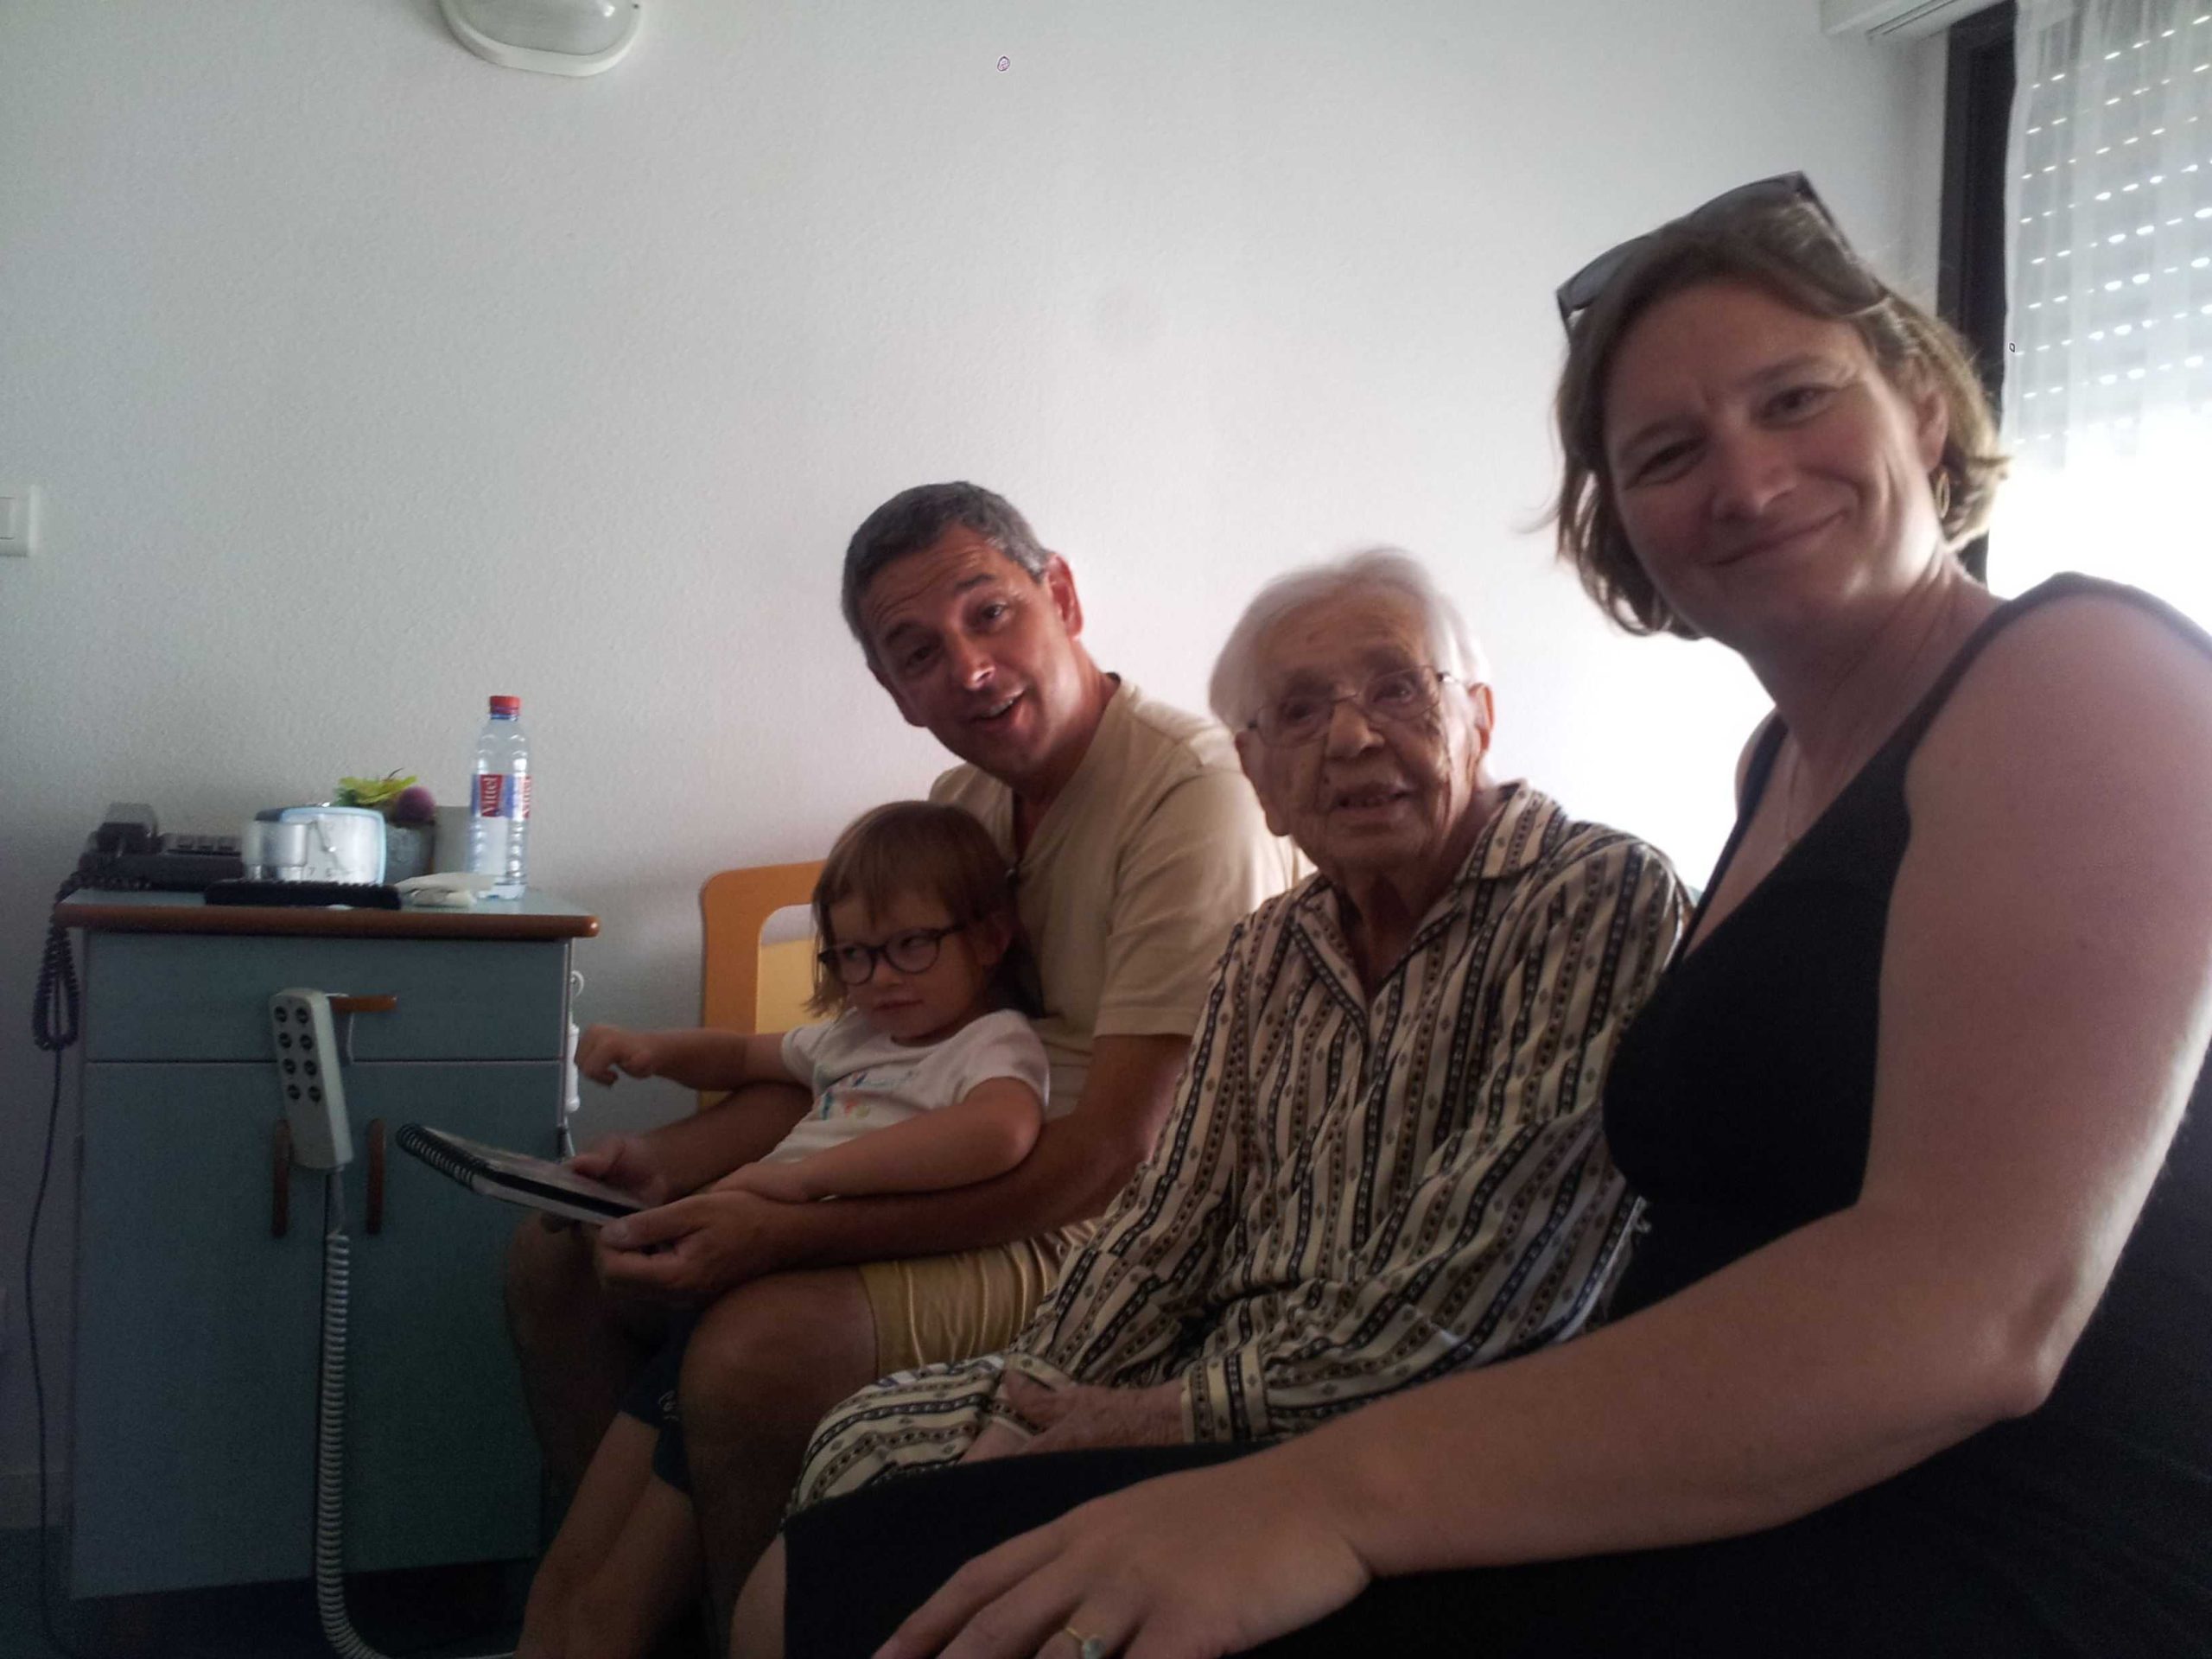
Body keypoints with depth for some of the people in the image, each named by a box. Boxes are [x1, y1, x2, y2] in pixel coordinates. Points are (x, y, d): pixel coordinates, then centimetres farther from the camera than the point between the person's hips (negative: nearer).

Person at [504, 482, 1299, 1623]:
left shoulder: (1195, 792, -19)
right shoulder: (961, 802, 10)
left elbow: (1109, 1155, -24)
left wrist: (787, 1233, -28)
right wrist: (673, 1158, -3)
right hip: (958, 1177, 9)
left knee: (755, 1347, -31)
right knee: (558, 1259, 3)